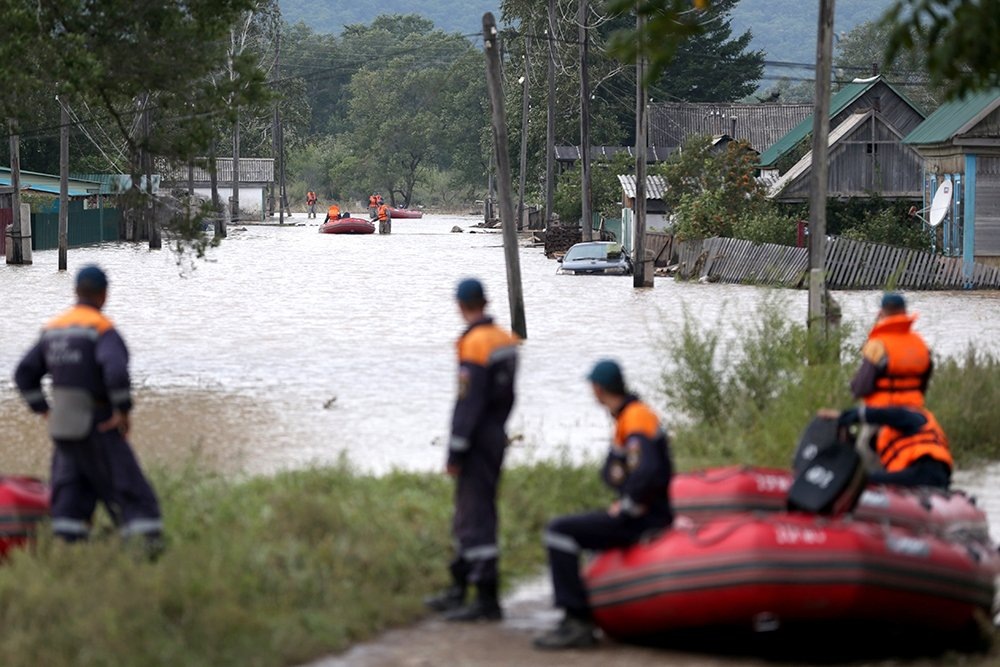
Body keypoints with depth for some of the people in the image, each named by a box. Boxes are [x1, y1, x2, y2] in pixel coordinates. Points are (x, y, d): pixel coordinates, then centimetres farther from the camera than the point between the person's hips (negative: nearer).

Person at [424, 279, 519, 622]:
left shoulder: (474, 343, -17)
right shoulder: (506, 340, 9)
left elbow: (468, 403, -20)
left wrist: (456, 451, -16)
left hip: (478, 442, -10)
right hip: (496, 436, 10)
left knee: (476, 517, -7)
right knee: (467, 514, 19)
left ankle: (487, 599, -8)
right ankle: (458, 590, 28)